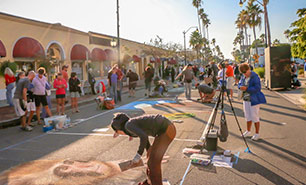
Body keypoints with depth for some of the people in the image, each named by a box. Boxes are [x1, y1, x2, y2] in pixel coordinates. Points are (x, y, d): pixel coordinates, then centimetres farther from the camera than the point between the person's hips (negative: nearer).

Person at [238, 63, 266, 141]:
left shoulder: (255, 77, -16)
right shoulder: (243, 77, 6)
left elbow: (257, 88, -23)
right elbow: (239, 84, 15)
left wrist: (246, 88, -28)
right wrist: (241, 87, -9)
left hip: (254, 99, -7)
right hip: (246, 99, 7)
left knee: (255, 116, 0)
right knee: (247, 116, 16)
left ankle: (257, 133, 13)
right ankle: (248, 131, 31)